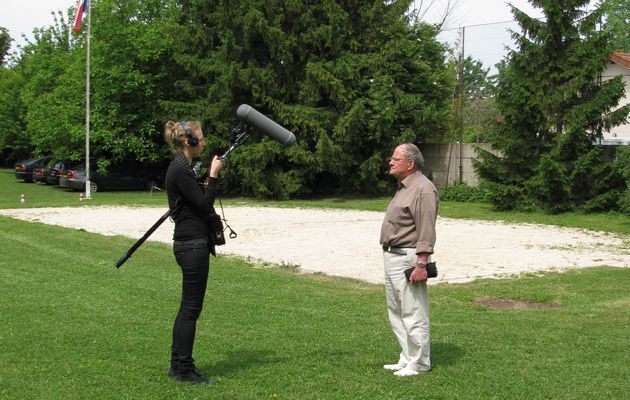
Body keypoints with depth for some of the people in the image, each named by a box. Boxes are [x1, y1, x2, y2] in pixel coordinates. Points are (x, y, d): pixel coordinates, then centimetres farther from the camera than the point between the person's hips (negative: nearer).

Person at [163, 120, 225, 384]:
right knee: (191, 308, -3)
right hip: (192, 244, -10)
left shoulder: (183, 167, 15)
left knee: (188, 307, 15)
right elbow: (204, 204, -18)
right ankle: (185, 370, 5)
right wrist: (213, 175, -10)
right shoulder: (180, 169, -16)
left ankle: (178, 365, 23)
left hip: (190, 243, 10)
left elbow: (200, 201, 20)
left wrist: (210, 177, 11)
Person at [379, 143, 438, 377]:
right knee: (396, 312, 16)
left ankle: (418, 363, 6)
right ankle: (407, 358, 26)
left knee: (413, 313, -4)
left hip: (408, 259, -11)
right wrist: (388, 256, 19)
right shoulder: (403, 187, 17)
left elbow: (426, 231, -20)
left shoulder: (423, 189, -15)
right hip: (391, 257, 11)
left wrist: (421, 264, -24)